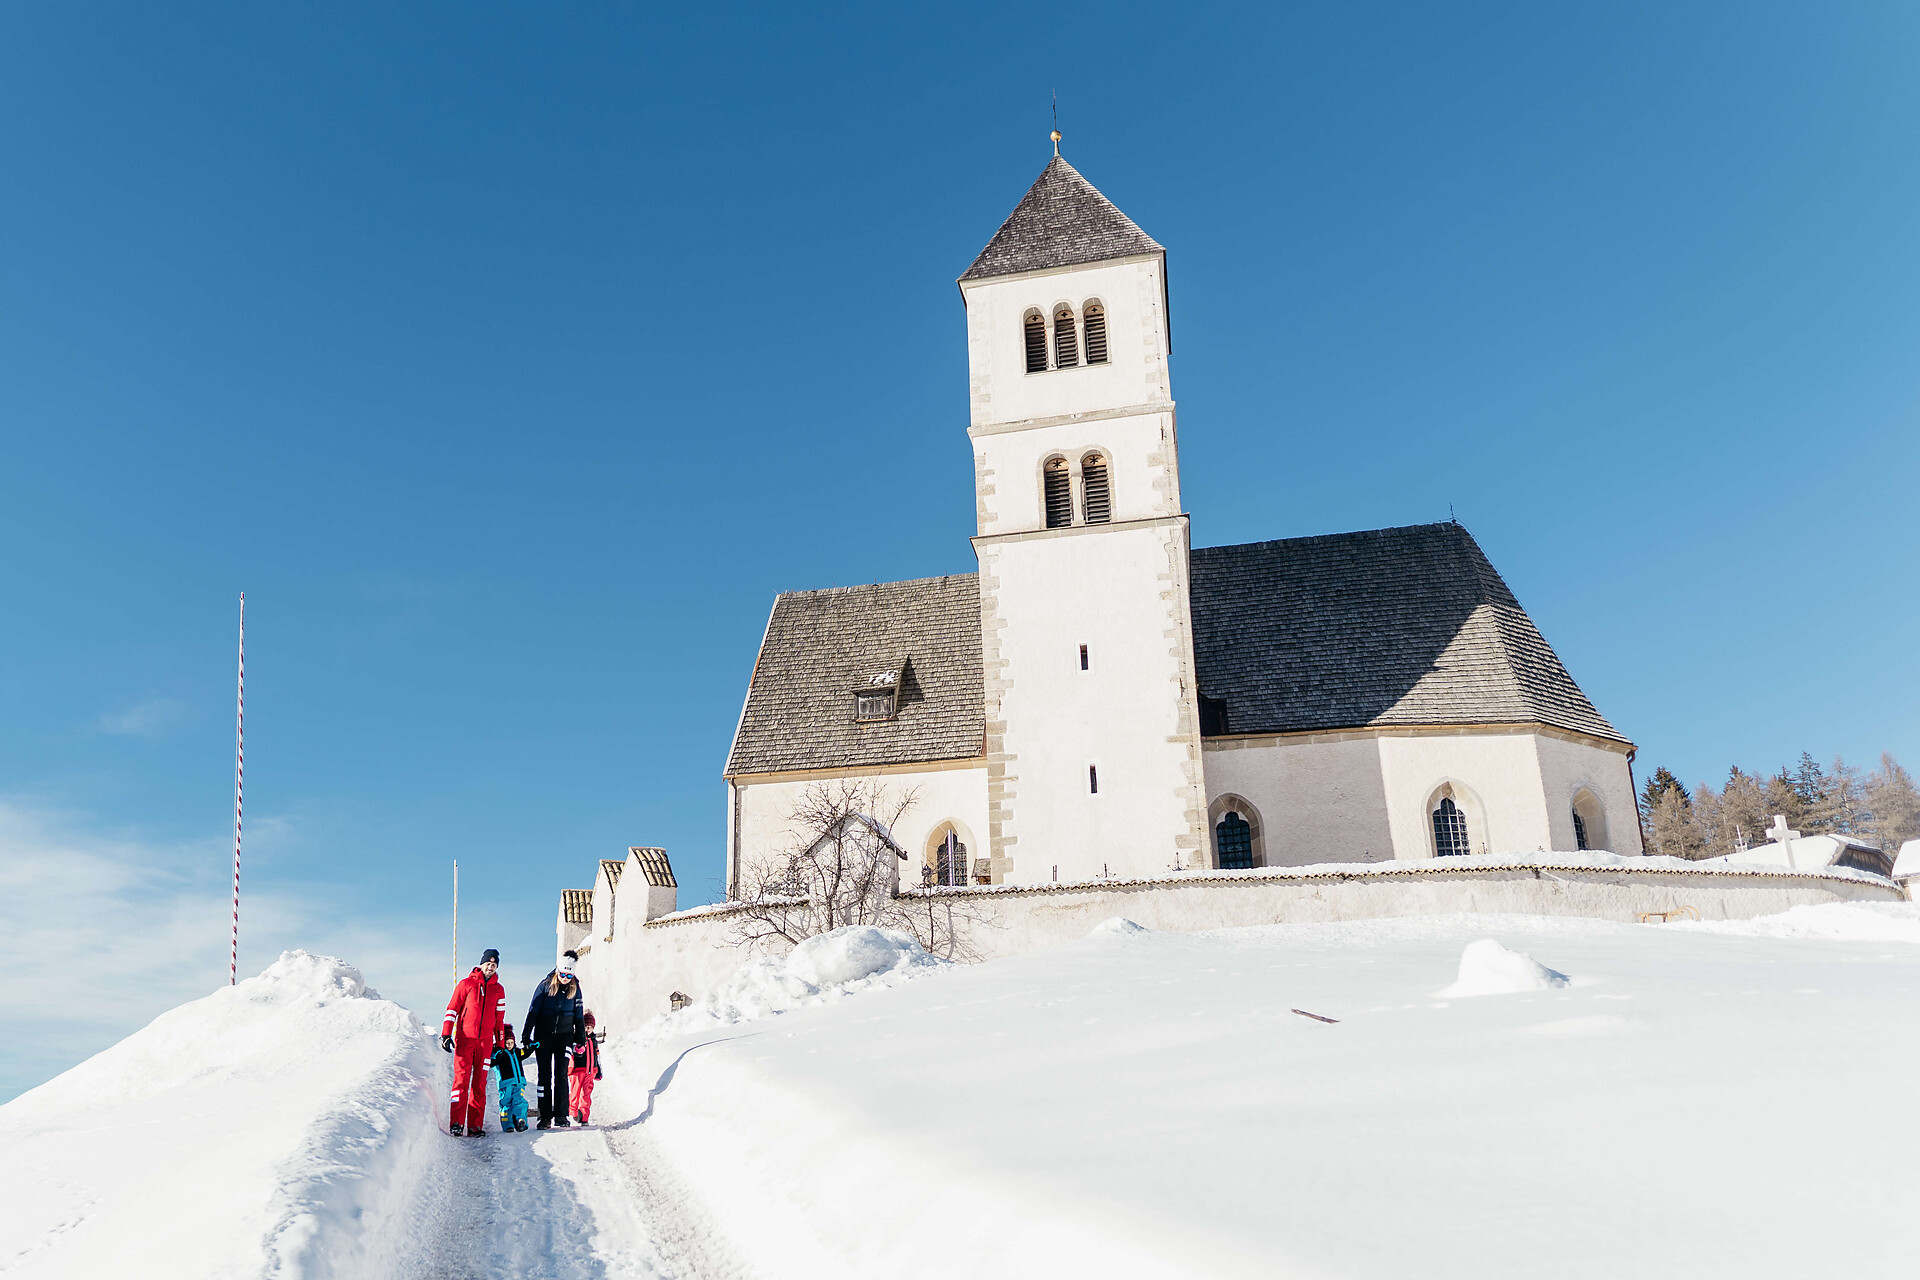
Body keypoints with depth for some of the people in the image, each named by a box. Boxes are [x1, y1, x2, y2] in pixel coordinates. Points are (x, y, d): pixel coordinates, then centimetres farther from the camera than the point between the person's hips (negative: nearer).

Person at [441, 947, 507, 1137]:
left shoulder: (498, 990, 14)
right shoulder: (466, 984, 4)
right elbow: (452, 1009, 2)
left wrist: (500, 1045, 16)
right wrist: (446, 1035, -7)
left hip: (485, 1042, 3)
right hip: (464, 1040, -3)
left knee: (480, 1083, 1)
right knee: (461, 1079, -10)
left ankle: (475, 1125, 2)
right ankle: (456, 1123, -10)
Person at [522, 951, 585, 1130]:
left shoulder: (574, 988, 2)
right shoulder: (545, 985, -4)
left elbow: (578, 1015, 11)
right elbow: (533, 1011, -2)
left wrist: (581, 1038, 10)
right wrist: (526, 1036, -6)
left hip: (564, 1035, 1)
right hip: (543, 1035, -1)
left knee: (561, 1074, -6)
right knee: (545, 1075, 1)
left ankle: (561, 1116, -3)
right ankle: (545, 1117, 5)